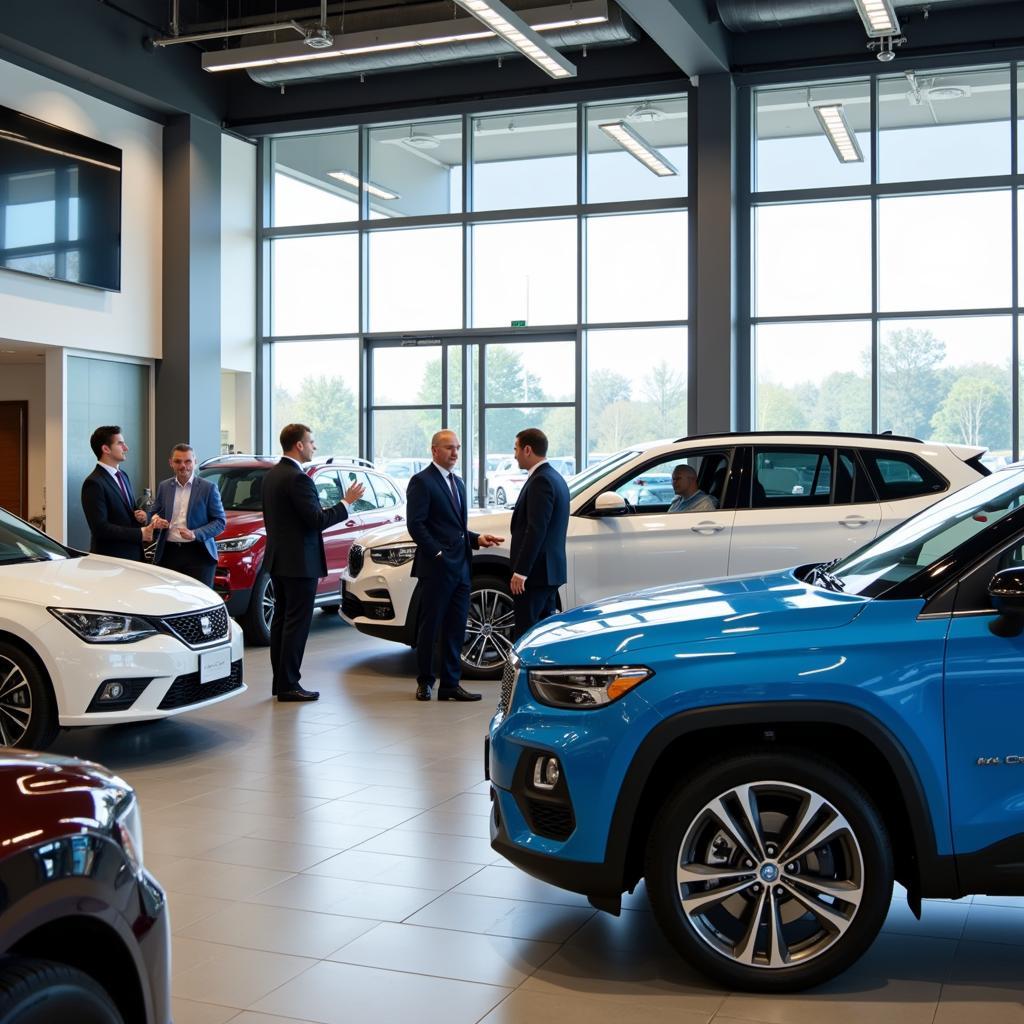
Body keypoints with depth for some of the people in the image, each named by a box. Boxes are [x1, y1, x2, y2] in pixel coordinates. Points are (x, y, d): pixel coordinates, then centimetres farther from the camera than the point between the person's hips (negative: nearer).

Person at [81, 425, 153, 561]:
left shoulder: (123, 475, 13)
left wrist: (140, 515, 0)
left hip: (133, 554, 8)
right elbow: (100, 528, -19)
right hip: (111, 558, -7)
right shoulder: (94, 483, -14)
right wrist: (139, 534, -16)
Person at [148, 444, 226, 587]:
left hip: (198, 555, -3)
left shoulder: (208, 488, 1)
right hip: (168, 554, 3)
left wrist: (195, 534, -16)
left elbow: (220, 521, -1)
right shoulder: (164, 486, 12)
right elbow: (153, 512, 21)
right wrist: (155, 519, -5)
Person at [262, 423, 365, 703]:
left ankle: (280, 681, 19)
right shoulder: (298, 479, -19)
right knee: (296, 623, -5)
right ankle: (289, 685, -3)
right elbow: (317, 520, -21)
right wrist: (346, 503, -10)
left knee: (281, 620, 13)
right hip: (299, 563, -10)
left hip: (278, 560, 10)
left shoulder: (271, 476, 11)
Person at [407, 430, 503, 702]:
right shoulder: (421, 481, -6)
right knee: (430, 626, 2)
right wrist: (437, 554, -18)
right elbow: (416, 525, -13)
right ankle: (425, 682, 14)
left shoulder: (457, 483, 20)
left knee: (456, 628, 8)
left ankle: (451, 684, 14)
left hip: (460, 567, 8)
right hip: (436, 567, -8)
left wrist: (477, 538, 8)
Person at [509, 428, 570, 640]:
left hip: (535, 573, -10)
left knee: (527, 633, -7)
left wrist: (520, 571, -21)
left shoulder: (541, 481, -15)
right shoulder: (555, 478, 16)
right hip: (550, 571, 10)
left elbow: (535, 530, -21)